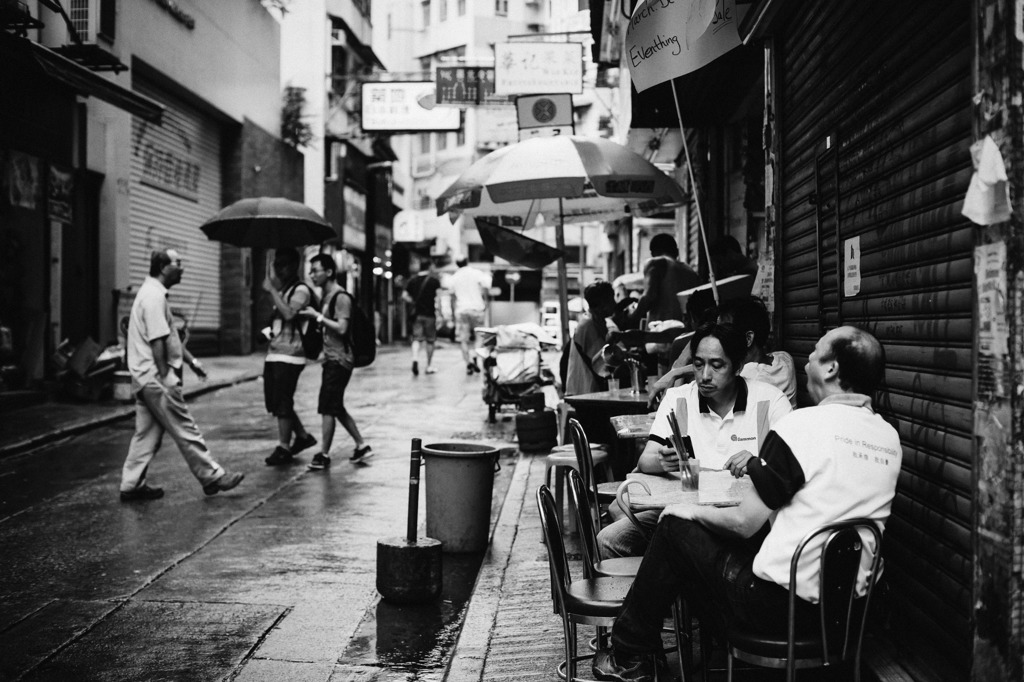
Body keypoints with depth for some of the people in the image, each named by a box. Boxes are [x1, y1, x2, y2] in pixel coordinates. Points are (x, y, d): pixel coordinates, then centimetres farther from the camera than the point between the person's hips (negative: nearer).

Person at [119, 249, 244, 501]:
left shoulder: (152, 292, 17)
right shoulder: (154, 296, -16)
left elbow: (169, 337, 23)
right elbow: (157, 341, -22)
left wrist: (190, 360, 23)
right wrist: (165, 376, -21)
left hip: (145, 378, 10)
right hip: (155, 377, -10)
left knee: (147, 432, 13)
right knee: (184, 430, -3)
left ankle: (132, 484, 17)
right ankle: (211, 477, 4)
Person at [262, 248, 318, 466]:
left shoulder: (301, 290, -8)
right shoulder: (281, 289, 18)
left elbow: (289, 313, -24)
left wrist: (272, 290, -21)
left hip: (289, 354, -9)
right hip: (274, 352, 9)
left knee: (282, 402, -6)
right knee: (273, 401, 12)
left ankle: (283, 448, 3)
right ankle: (303, 435, 25)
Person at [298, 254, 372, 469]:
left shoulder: (341, 297, -14)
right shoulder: (325, 296, 15)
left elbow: (341, 328, -21)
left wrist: (317, 316, -19)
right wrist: (314, 317, 5)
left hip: (339, 360, -10)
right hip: (331, 359, 10)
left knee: (328, 408, -6)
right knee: (336, 408, 14)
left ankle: (324, 455, 1)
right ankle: (362, 446, 21)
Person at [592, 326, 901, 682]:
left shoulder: (804, 425, -18)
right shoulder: (890, 438, 3)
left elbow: (744, 523, -13)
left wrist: (691, 511, 4)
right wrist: (762, 466, 17)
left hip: (782, 604, -7)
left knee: (676, 526, 10)